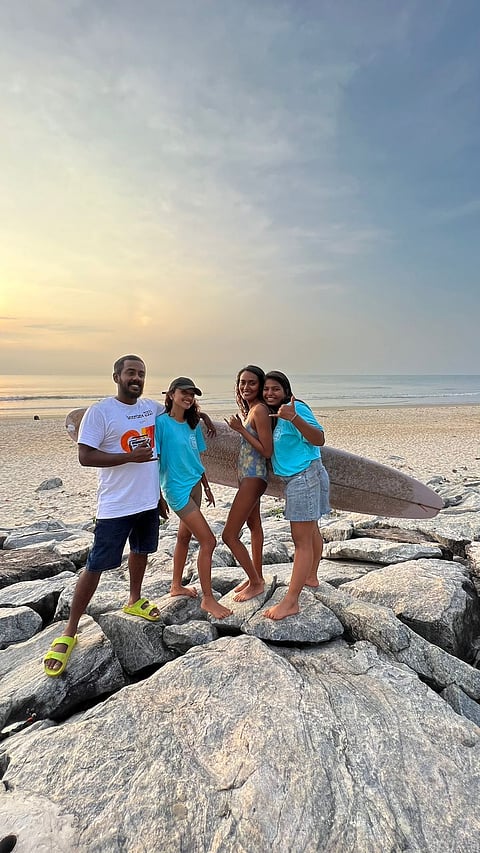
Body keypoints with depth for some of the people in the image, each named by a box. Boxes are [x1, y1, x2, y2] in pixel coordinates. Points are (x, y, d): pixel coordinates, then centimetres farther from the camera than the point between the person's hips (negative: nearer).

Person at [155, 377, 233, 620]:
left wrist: (206, 486, 19)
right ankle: (208, 599, 7)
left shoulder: (193, 425, 7)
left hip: (194, 485, 7)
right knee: (208, 541, -8)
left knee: (185, 536, 19)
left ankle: (176, 586, 37)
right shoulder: (161, 422, -13)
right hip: (177, 488, -7)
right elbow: (154, 458, -13)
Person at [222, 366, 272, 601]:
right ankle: (256, 577, 37)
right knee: (253, 525, 21)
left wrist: (240, 429, -21)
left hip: (253, 477, -10)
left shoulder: (259, 409, -20)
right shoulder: (248, 409, 8)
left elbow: (267, 451, -22)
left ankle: (256, 582, 12)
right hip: (247, 475, 10)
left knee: (229, 535, -5)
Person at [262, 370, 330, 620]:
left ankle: (290, 602, -5)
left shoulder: (297, 408, -16)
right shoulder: (273, 414, 12)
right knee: (310, 530, 23)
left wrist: (294, 418, -42)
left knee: (301, 540, -8)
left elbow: (319, 439, -26)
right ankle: (311, 577, 40)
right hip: (295, 478, 10)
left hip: (305, 475, -10)